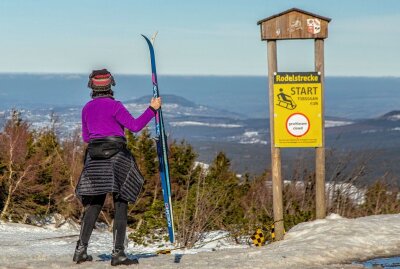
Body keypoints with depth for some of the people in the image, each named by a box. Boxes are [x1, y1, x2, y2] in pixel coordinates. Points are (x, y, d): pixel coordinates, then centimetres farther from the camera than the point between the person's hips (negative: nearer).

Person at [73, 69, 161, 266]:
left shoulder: (87, 109, 10)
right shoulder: (114, 106, -8)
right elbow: (135, 126, -13)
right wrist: (152, 109, -8)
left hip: (94, 158, 5)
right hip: (117, 158, -5)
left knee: (93, 205, 12)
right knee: (121, 207, -1)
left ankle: (81, 249, 8)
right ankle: (118, 253, -5)